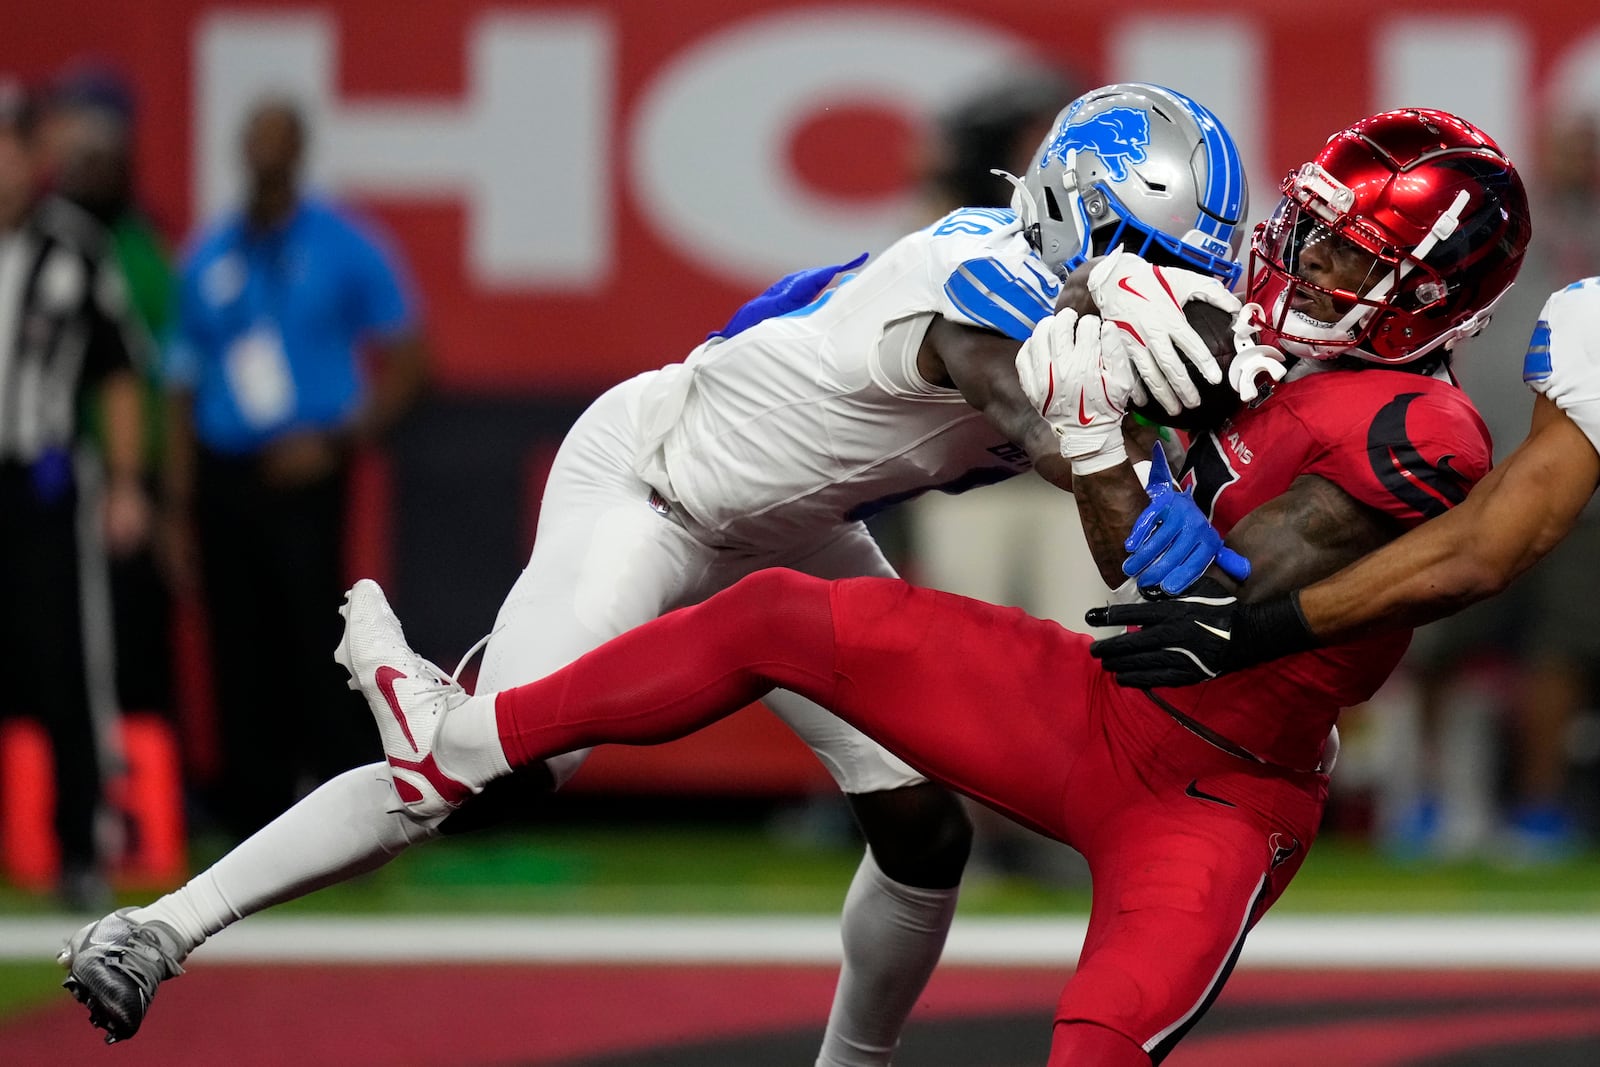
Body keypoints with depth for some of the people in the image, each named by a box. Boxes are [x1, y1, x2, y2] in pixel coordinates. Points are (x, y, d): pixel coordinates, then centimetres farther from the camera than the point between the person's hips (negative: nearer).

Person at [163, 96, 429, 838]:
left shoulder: (345, 249, 3)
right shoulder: (207, 261, 13)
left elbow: (405, 361, 3)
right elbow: (184, 387, 16)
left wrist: (336, 443, -9)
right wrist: (180, 511, 11)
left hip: (303, 478, -4)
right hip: (222, 480, 4)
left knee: (313, 648, -12)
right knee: (238, 661, 3)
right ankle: (254, 825, 8)